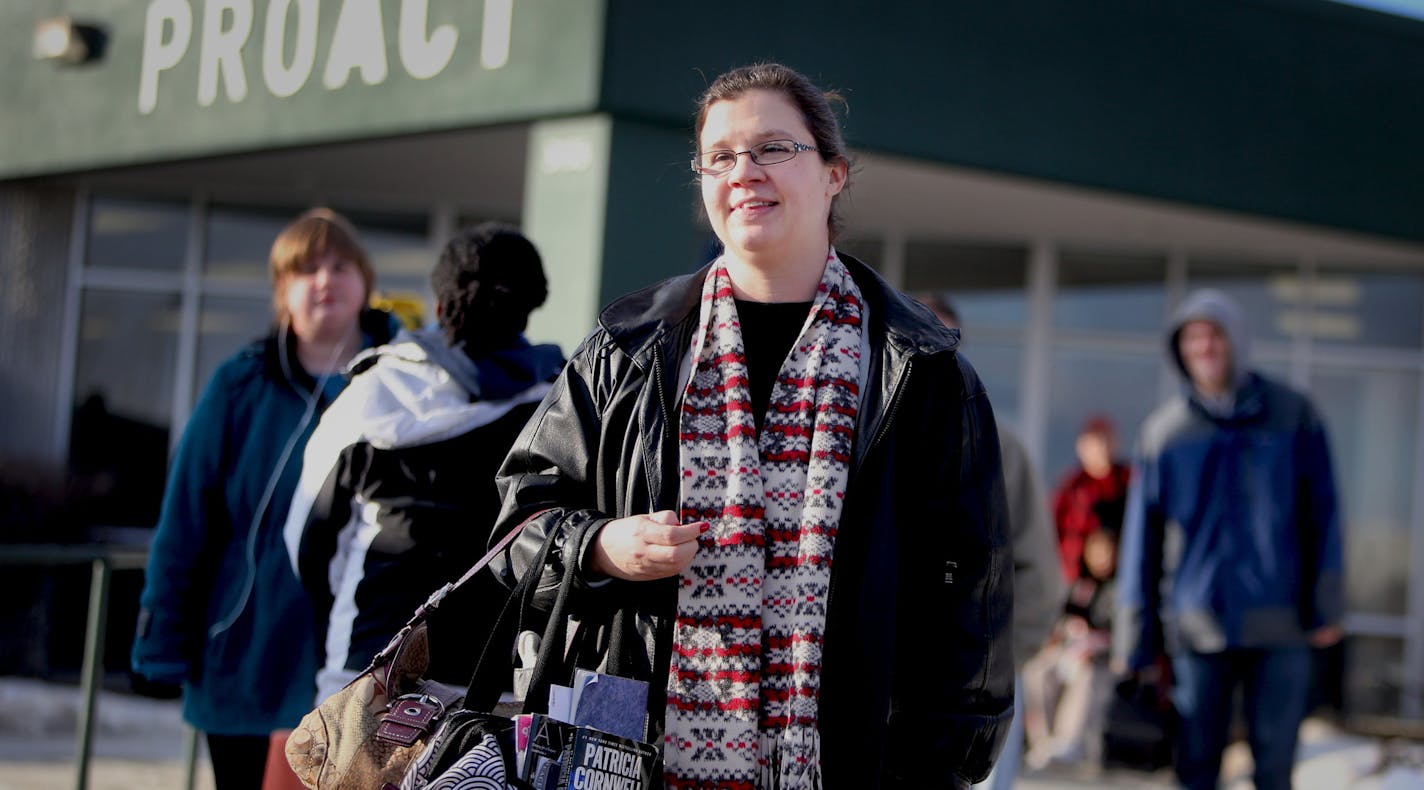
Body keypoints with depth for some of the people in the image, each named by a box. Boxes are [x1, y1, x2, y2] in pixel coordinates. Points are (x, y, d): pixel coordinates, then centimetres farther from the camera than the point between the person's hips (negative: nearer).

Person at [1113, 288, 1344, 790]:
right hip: (1198, 626, 1)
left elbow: (1322, 515, 5)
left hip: (1281, 624, 0)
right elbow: (1142, 540, 6)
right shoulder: (1162, 432, 5)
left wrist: (1325, 607, -2)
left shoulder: (1293, 416, 4)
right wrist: (1133, 640, 4)